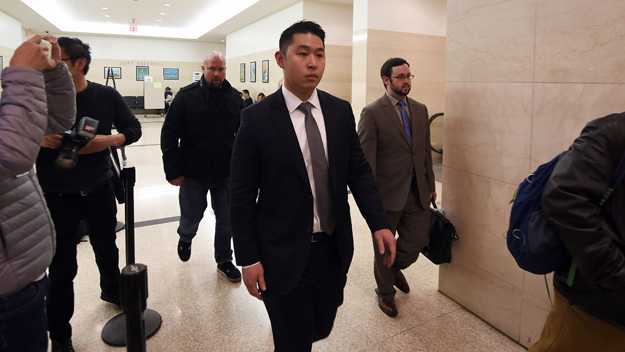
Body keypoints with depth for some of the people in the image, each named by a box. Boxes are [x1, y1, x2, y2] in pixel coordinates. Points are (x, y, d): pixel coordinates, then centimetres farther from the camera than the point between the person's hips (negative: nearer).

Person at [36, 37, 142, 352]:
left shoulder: (106, 96, -4)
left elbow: (133, 128, 3)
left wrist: (108, 140, -17)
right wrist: (39, 138, -21)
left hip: (99, 191, 2)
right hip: (57, 196, -1)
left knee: (107, 251, 21)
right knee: (62, 267, 8)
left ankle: (112, 291, 51)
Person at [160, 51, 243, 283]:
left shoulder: (234, 98, 3)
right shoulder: (187, 96, -5)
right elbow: (169, 134, -6)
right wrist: (173, 170, -10)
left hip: (226, 174, 2)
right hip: (193, 174, -2)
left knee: (226, 220, 10)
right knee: (191, 218, 13)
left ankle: (224, 261, 30)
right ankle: (185, 238, 48)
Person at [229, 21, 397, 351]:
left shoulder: (341, 111, 1)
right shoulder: (256, 118, -11)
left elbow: (358, 171, 5)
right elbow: (242, 194, -9)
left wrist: (379, 223, -7)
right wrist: (248, 259, -9)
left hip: (335, 250, 5)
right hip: (283, 256, -4)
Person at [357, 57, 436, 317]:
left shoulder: (420, 109, 9)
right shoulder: (372, 113, -11)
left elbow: (426, 150, 14)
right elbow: (366, 158, -14)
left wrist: (430, 184, 14)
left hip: (417, 191, 5)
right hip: (387, 193, -5)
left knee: (418, 241, 10)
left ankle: (394, 267, 44)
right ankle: (385, 292, 37)